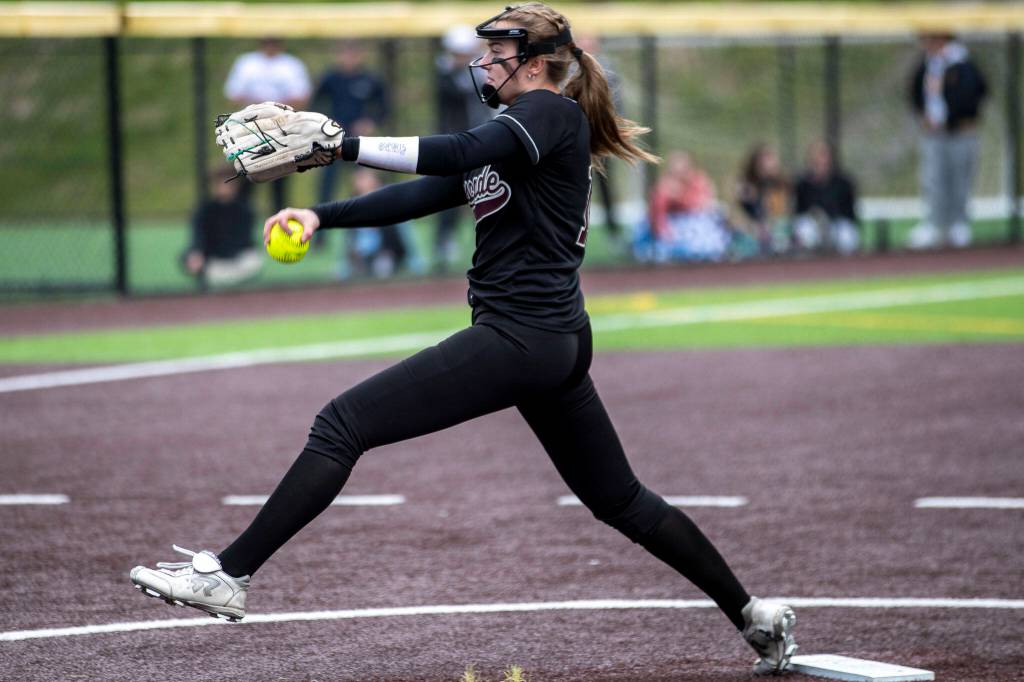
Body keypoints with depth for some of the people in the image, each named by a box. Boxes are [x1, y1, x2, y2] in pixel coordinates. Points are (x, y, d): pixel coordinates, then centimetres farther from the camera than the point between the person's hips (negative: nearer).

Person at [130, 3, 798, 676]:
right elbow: (417, 197, 15)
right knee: (621, 500, 19)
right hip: (556, 345, 11)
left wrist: (339, 145, -27)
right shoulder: (508, 137, 20)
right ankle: (753, 615, 23)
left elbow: (458, 155, -24)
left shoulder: (553, 112, -7)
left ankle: (229, 574, -15)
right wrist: (321, 215, 3)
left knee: (342, 424, -13)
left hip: (519, 336, -11)